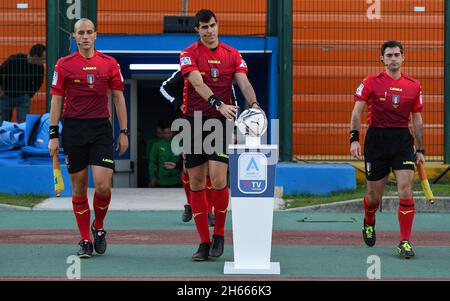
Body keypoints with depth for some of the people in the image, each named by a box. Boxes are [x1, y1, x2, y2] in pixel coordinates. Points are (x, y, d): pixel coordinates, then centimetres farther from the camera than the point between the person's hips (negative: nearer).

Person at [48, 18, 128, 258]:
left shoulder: (109, 64, 6)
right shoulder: (64, 64, 3)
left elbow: (118, 98, 9)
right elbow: (56, 100, 4)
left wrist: (123, 132, 5)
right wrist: (53, 135, -1)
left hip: (101, 128, 0)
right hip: (73, 129, 0)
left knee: (103, 185, -11)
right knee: (79, 187, 4)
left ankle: (98, 227, 17)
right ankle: (85, 241, 14)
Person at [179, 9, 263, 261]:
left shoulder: (232, 54, 6)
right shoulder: (189, 54, -1)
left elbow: (244, 82, -5)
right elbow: (198, 84, -17)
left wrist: (254, 104, -26)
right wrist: (219, 104, -33)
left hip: (221, 122, 0)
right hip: (195, 120, 0)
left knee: (218, 180, -14)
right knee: (196, 183, 2)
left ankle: (219, 234, 6)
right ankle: (204, 242, 11)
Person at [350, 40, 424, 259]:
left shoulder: (413, 86, 6)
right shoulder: (371, 82, -1)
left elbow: (417, 120, 12)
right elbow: (357, 112, -2)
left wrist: (420, 150, 10)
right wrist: (354, 138, -14)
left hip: (403, 140, 1)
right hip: (376, 139, -1)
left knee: (406, 190, -12)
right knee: (374, 195, 7)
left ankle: (405, 242, -7)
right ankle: (369, 223, 41)